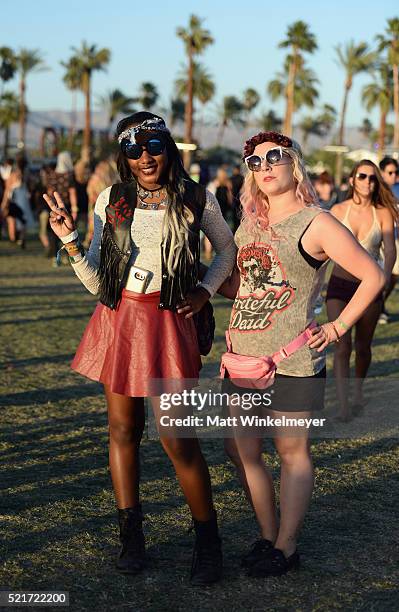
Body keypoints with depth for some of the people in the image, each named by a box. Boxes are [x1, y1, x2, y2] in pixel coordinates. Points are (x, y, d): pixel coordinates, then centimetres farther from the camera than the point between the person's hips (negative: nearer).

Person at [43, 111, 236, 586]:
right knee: (122, 429, 9)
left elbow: (228, 250, 15)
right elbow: (96, 282, 0)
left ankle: (207, 539, 13)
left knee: (177, 438, -5)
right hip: (118, 320, 3)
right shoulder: (111, 201, 1)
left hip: (168, 324, -3)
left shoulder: (197, 201, -3)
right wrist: (70, 240, -13)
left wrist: (204, 292, 1)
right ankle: (130, 535, 22)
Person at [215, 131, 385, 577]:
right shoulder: (249, 223, 11)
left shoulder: (316, 224, -8)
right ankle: (267, 535, 27)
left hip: (292, 360, -7)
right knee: (240, 450, 11)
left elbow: (373, 276, -7)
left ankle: (286, 548, 17)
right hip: (243, 354, 7)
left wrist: (337, 328, -8)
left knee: (292, 452, 5)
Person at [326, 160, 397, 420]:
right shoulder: (339, 210, -1)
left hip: (369, 286, 1)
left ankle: (358, 392, 38)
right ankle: (344, 406, -11)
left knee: (363, 346, 13)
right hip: (340, 284, -1)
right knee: (342, 345, -11)